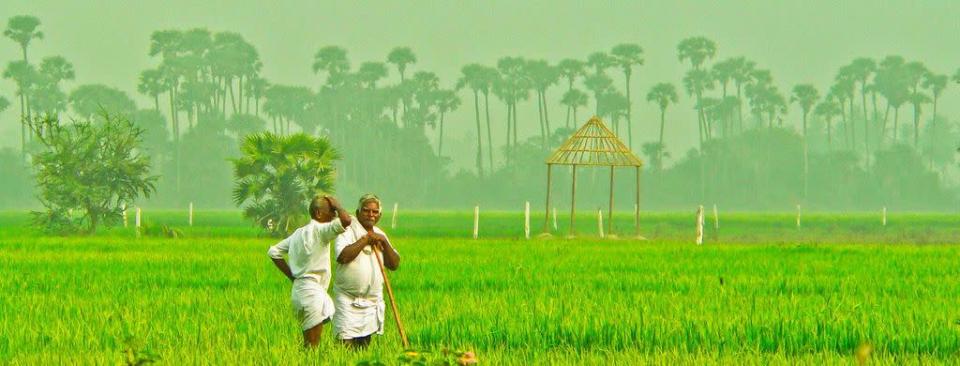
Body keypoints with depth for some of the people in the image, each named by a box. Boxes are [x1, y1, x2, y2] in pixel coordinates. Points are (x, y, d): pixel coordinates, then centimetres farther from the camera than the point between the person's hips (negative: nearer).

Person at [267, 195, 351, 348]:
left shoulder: (299, 233, 16)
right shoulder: (320, 230, -10)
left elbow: (273, 252, 20)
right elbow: (346, 220, -26)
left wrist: (291, 276, 16)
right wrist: (337, 205, -5)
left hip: (299, 288, 9)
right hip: (311, 290, -9)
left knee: (309, 343, 13)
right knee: (312, 345, -8)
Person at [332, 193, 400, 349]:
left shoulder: (379, 234, 14)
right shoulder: (348, 231, -5)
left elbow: (394, 265, 10)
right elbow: (342, 256, -24)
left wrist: (384, 243, -5)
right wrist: (365, 239, -16)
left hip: (372, 300, 6)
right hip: (349, 300, -6)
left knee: (364, 346, 6)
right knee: (347, 344, -13)